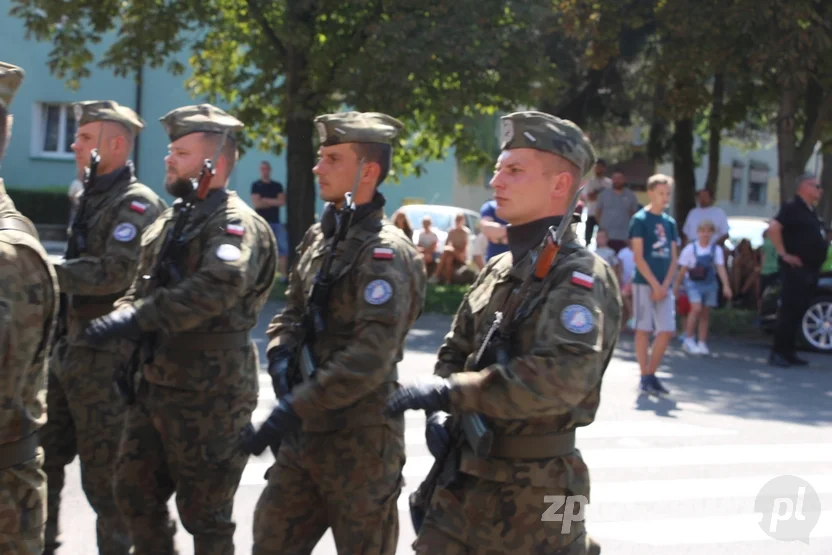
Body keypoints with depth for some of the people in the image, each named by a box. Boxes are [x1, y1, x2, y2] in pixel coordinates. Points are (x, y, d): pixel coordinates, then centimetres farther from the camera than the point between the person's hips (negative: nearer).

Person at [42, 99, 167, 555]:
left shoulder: (136, 203, -13)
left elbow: (114, 274, -24)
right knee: (43, 457, 15)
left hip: (104, 358, -9)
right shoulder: (89, 197, 16)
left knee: (103, 475, -1)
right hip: (68, 347, 9)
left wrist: (50, 272, -17)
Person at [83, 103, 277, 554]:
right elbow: (142, 289, 19)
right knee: (134, 492, 16)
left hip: (209, 396, -9)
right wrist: (122, 320, -4)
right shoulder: (168, 222, 14)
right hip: (153, 385, 9)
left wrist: (134, 319, -35)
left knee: (205, 515, 4)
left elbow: (218, 287, -33)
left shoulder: (236, 225, -15)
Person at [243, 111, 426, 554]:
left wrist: (294, 409, -26)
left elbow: (371, 357, -25)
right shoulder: (318, 237, 10)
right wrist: (281, 357, -5)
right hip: (305, 433, 8)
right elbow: (291, 312, 17)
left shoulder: (386, 253, -17)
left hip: (361, 438, -8)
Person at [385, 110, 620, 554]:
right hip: (464, 475, 7)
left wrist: (448, 392, -27)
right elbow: (455, 351, 19)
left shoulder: (581, 278, -14)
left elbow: (562, 376, -29)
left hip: (532, 488, -7)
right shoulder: (499, 268, 11)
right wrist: (439, 411, -2)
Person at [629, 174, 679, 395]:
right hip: (644, 283, -6)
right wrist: (655, 285, -12)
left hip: (664, 286, 6)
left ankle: (651, 374, 13)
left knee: (667, 331, 1)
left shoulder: (670, 222, 13)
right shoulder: (640, 219, -4)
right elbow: (638, 257, -9)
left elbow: (673, 258, 12)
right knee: (644, 329, -2)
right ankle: (645, 377, 5)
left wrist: (665, 285, -2)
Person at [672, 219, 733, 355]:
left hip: (709, 284, 3)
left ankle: (702, 343, 14)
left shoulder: (716, 249, -2)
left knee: (705, 313, 6)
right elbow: (682, 269, 0)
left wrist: (726, 285, -17)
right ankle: (689, 340, -10)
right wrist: (676, 285, 4)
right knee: (696, 308, -19)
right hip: (694, 283, -3)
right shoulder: (690, 249, -6)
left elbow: (721, 268, -8)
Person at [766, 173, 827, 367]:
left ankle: (788, 352, 15)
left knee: (798, 312, 10)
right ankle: (777, 353, -7)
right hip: (796, 269, -9)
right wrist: (784, 254, -20)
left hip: (811, 270, 9)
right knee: (790, 311, -10)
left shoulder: (812, 211, 18)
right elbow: (773, 228, -22)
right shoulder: (792, 208, -10)